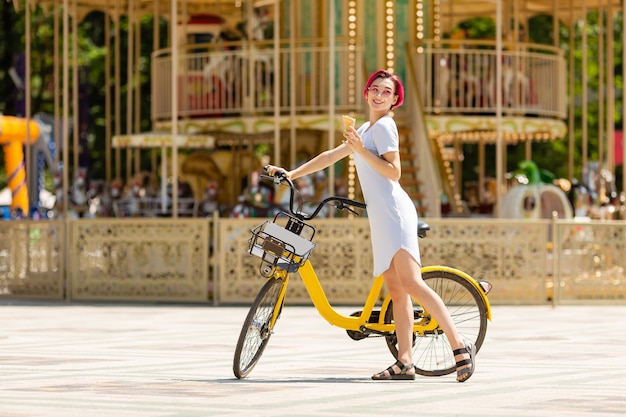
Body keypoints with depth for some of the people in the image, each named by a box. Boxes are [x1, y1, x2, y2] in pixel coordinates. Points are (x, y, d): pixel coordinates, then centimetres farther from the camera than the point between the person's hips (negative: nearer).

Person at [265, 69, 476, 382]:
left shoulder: (384, 126, -3)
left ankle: (460, 347, -20)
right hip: (380, 216, 9)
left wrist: (361, 150, -17)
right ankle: (405, 362, -2)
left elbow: (394, 171, -13)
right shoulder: (365, 129, 25)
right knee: (395, 289, 2)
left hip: (393, 212, -9)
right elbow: (331, 156, 31)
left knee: (411, 284, -18)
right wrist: (291, 173, 30)